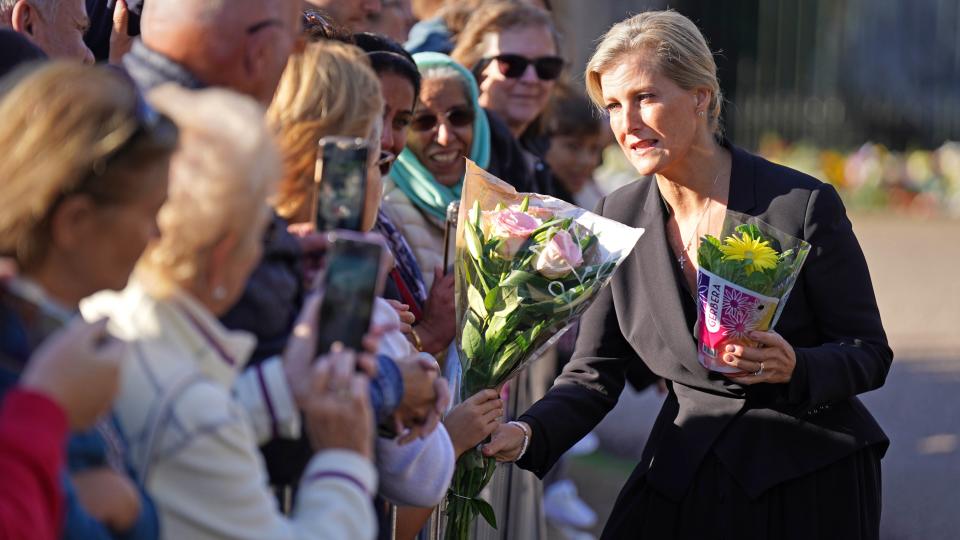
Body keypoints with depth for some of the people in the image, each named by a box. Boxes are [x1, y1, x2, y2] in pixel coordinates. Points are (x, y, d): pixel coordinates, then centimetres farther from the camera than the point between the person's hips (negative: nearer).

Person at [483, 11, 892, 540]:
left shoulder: (806, 205, -13)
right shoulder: (619, 216, 0)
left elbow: (869, 353, -8)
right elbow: (595, 374, 0)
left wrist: (794, 367, -29)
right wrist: (527, 434, -19)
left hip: (809, 484, -3)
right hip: (682, 474, 4)